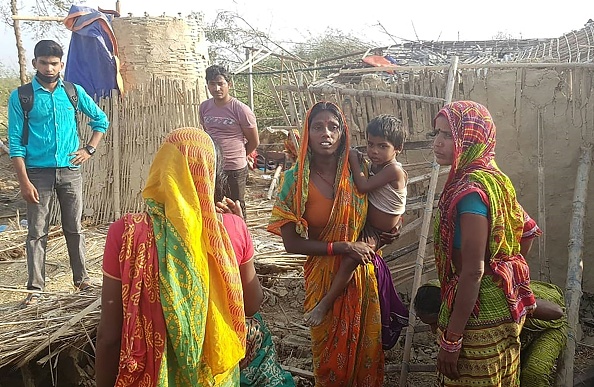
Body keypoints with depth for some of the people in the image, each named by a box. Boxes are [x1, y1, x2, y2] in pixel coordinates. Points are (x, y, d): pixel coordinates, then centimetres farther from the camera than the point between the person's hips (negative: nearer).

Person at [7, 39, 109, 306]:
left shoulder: (74, 92, 5)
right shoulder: (20, 97, -2)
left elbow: (101, 120, 16)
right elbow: (15, 143, -4)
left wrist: (89, 149, 3)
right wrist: (24, 181, -11)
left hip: (70, 171, 2)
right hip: (38, 173, -2)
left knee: (74, 228, 9)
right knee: (37, 232, 2)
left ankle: (81, 278, 21)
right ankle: (35, 287, 11)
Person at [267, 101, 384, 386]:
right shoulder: (296, 180, -13)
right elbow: (291, 243, -13)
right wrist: (343, 248, -18)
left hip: (362, 274, 2)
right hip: (324, 276, -2)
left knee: (364, 347, 17)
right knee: (331, 351, 15)